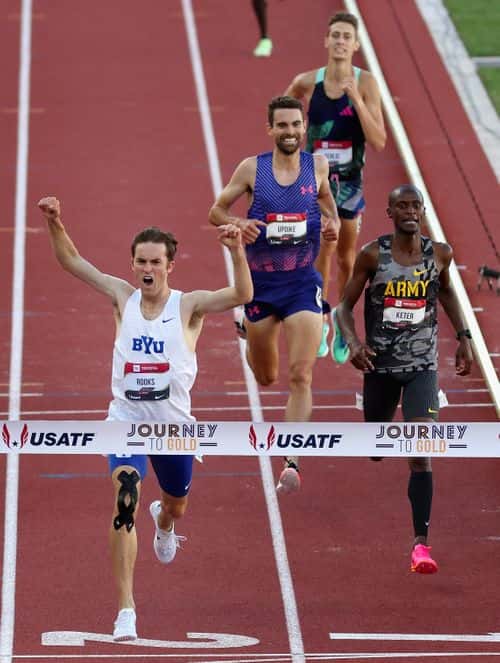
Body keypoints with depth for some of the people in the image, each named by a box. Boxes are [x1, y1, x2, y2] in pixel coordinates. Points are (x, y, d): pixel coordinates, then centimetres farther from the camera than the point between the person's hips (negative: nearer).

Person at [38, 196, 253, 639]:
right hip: (127, 420, -1)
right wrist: (55, 224, -17)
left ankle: (164, 523, 65)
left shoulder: (188, 306, -8)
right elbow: (72, 261, -1)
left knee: (176, 506, 22)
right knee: (125, 500, -22)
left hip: (174, 424, 1)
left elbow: (242, 296, -23)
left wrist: (237, 252, -37)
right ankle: (125, 608, -24)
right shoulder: (123, 297, -1)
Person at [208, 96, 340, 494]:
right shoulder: (251, 169, -5)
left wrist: (333, 225, -2)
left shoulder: (317, 165, -1)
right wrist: (238, 224, -19)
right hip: (261, 282, 0)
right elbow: (216, 211, 3)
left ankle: (292, 463, -11)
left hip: (303, 283, 0)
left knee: (301, 376, -13)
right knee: (266, 377, 16)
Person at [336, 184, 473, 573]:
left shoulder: (439, 254, -3)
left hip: (422, 367, -1)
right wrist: (353, 342, -21)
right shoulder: (373, 255, -8)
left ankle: (421, 543, -16)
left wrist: (463, 337, 12)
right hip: (380, 365, 1)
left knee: (420, 453, -14)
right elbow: (345, 305, -3)